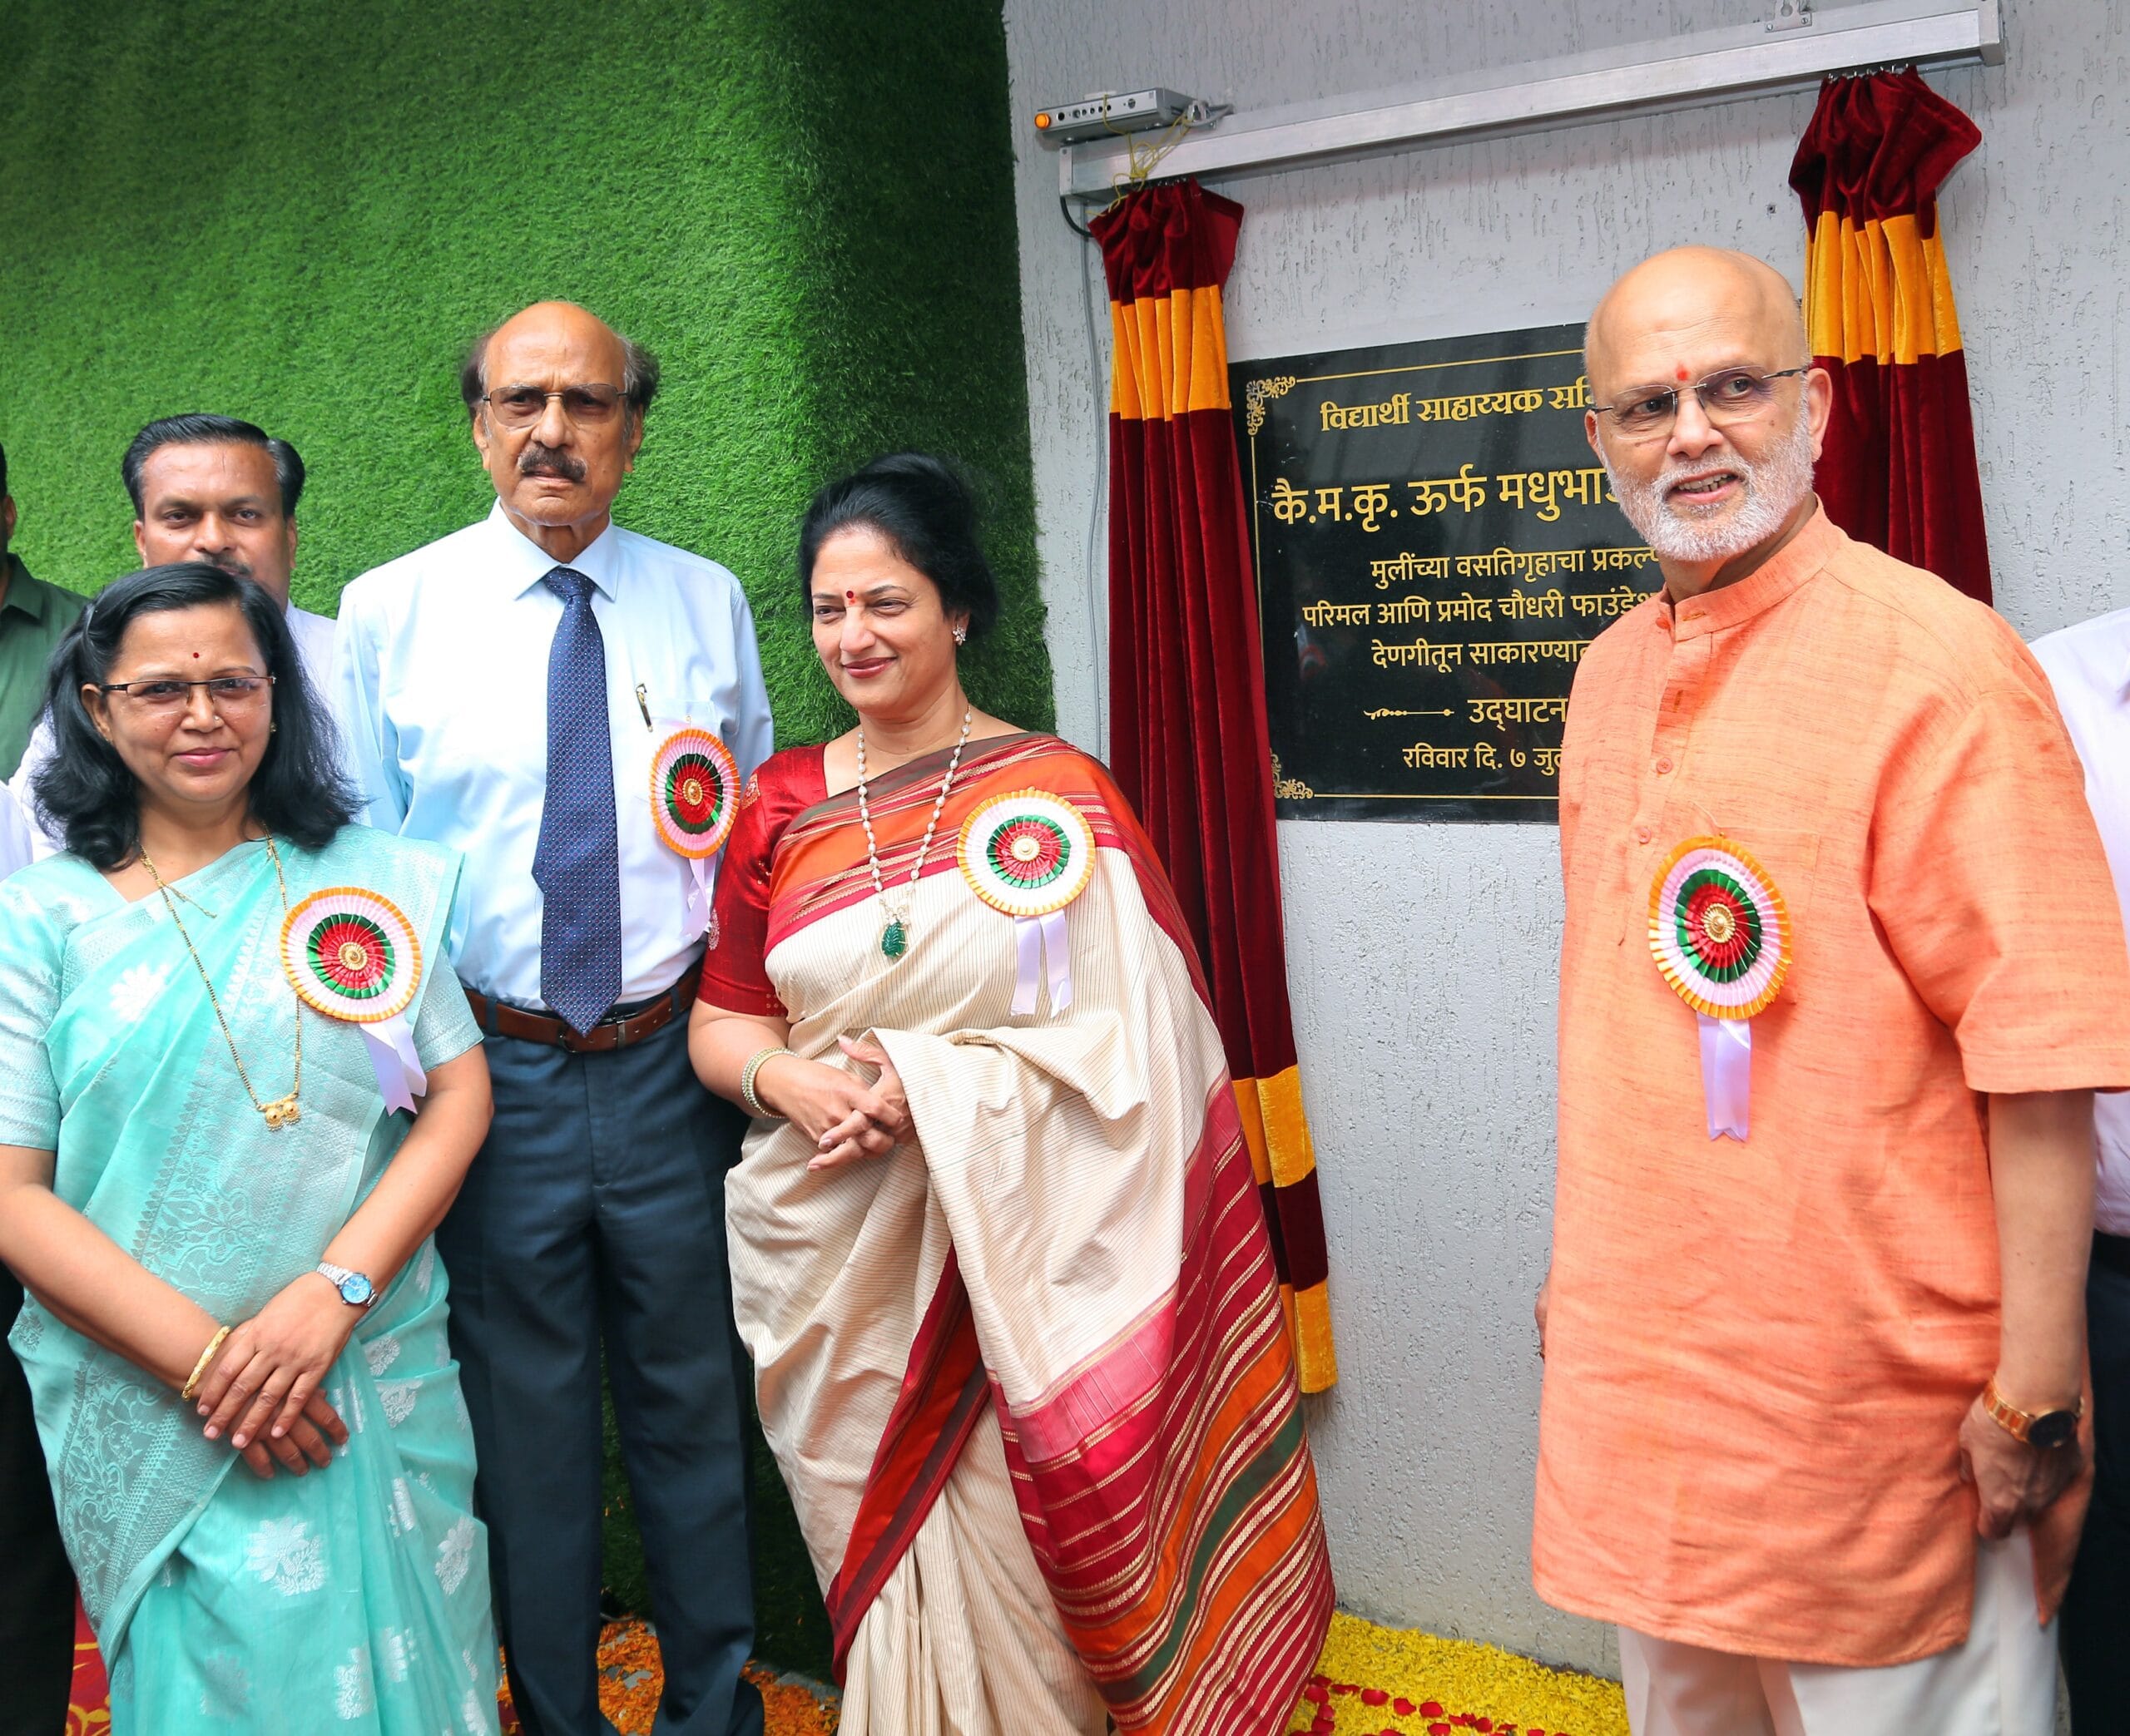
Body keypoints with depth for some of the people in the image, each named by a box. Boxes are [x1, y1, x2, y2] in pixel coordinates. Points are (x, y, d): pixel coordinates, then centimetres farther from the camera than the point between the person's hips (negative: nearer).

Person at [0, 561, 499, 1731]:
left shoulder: (371, 877, 4)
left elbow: (460, 1096, 0)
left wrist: (331, 1294, -13)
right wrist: (204, 1358, -15)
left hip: (379, 1377, 2)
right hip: (150, 1410, -1)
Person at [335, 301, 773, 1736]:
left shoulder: (709, 603, 6)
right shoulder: (387, 611, 0)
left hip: (673, 1063, 2)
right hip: (490, 1069, -1)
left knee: (694, 1397, 14)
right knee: (525, 1409, 11)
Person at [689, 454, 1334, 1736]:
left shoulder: (1061, 793, -3)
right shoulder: (783, 806, 7)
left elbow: (1133, 1029, -8)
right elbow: (723, 1019, 11)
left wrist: (933, 1083, -18)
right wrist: (786, 1079, -11)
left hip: (1014, 1252, -3)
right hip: (831, 1255, 3)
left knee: (1013, 1556, 1)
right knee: (875, 1532, 12)